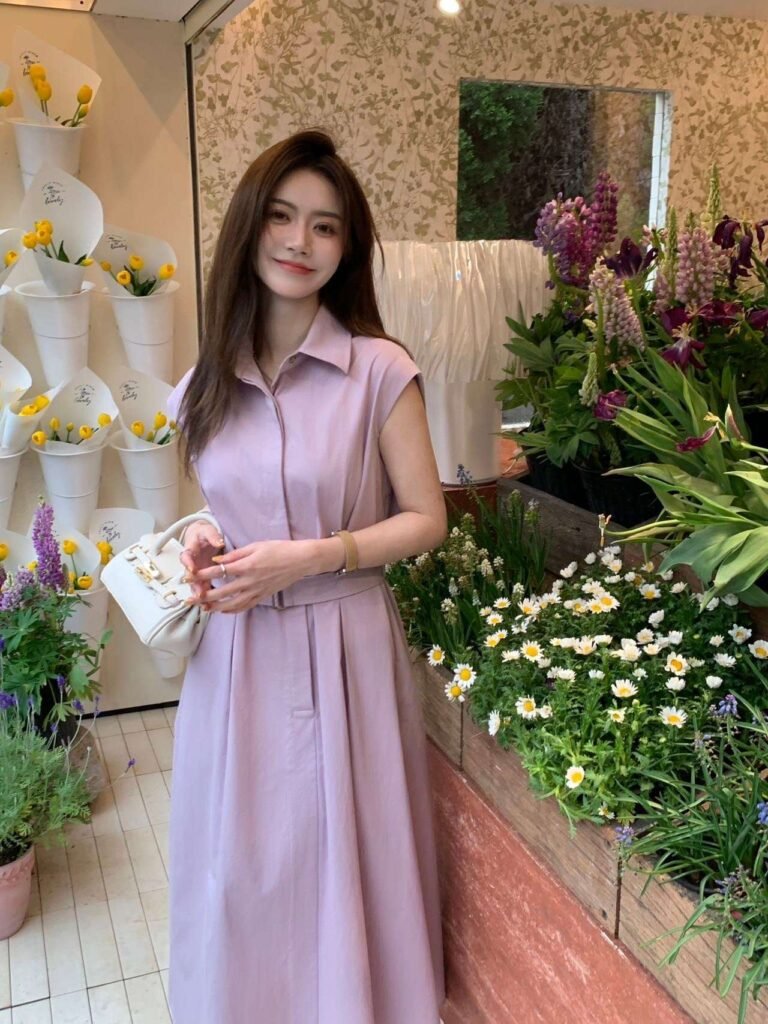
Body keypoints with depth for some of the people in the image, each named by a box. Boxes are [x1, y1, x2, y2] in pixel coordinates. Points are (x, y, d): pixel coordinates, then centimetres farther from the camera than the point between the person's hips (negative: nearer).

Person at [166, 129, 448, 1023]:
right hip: (234, 652, 4)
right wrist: (203, 542, -4)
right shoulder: (207, 384, 4)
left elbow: (425, 519, -7)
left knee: (338, 859, 9)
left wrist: (310, 557, -18)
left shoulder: (379, 371, -11)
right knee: (239, 863, 16)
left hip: (342, 648, -4)